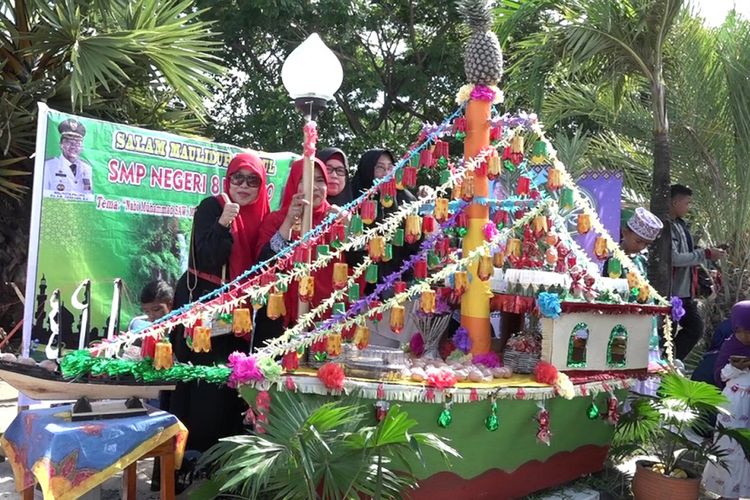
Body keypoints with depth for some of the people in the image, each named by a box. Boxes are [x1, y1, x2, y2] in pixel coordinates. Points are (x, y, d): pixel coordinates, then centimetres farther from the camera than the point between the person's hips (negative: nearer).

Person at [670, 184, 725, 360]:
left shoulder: (681, 225, 13)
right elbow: (673, 258, -25)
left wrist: (710, 252, 8)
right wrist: (705, 254, -18)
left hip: (686, 291, 10)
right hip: (671, 292, -10)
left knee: (696, 328, 14)